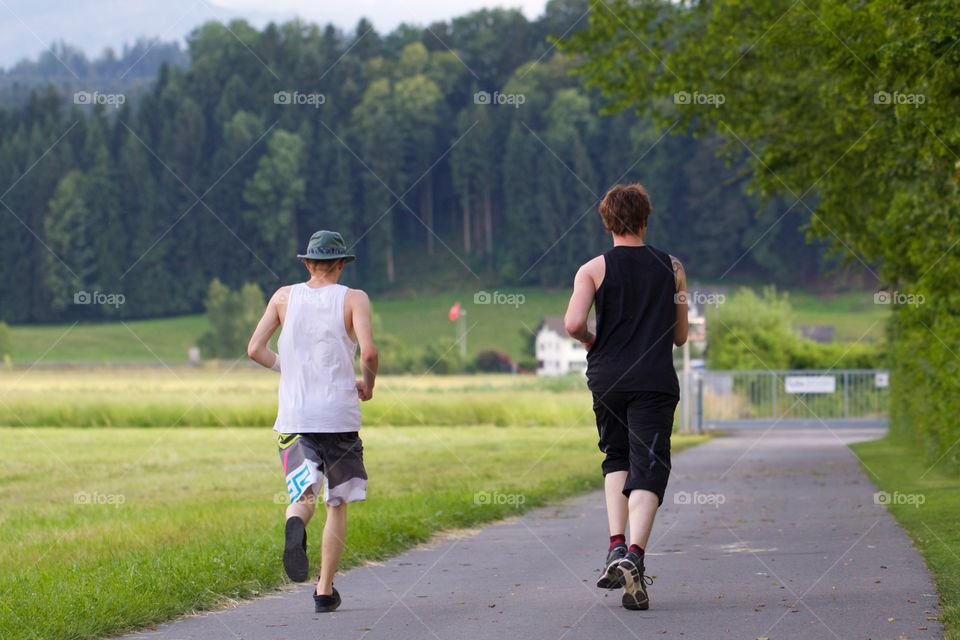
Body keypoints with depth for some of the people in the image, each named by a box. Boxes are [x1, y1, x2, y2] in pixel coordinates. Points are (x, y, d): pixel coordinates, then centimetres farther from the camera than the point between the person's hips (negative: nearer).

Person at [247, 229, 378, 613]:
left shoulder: (285, 297, 7)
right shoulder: (353, 299, 0)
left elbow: (254, 349, 2)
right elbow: (368, 351, -14)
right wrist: (368, 384, 5)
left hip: (294, 416, 1)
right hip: (340, 414, -1)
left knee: (303, 493, -1)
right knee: (337, 503, 11)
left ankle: (296, 524, -39)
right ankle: (325, 591, 8)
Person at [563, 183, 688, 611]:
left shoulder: (594, 268, 2)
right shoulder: (672, 268, 7)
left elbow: (573, 323, -12)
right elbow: (681, 337, 12)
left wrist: (593, 341, 9)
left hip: (607, 378, 1)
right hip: (656, 380, -1)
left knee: (617, 459, 21)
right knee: (648, 469, -6)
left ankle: (616, 547, 5)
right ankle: (635, 555, -25)